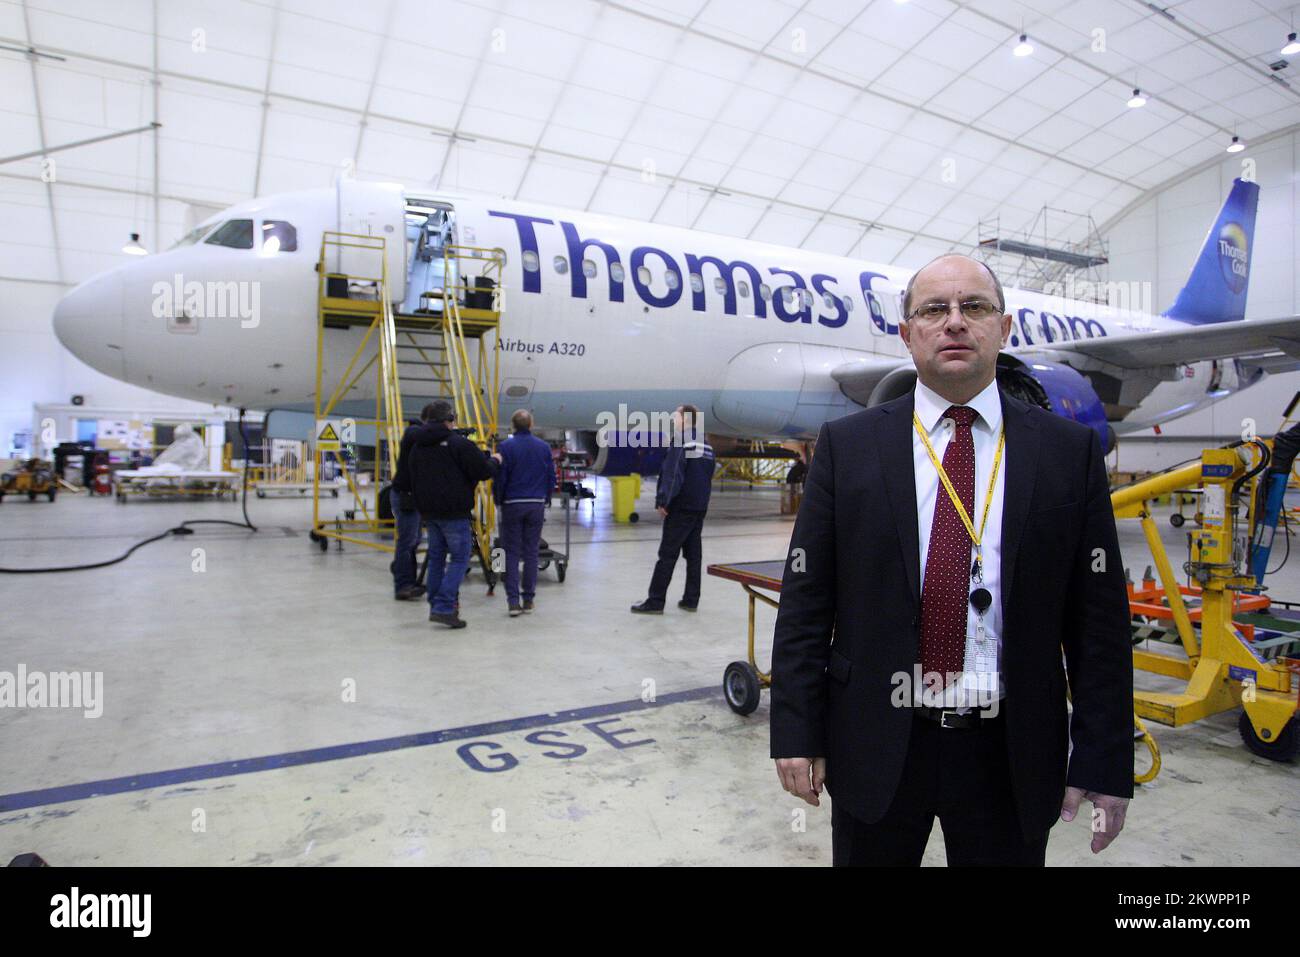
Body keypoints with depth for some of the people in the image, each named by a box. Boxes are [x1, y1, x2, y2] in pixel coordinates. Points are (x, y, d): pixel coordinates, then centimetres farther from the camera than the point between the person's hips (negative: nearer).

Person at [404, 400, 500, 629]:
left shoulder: (417, 446, 12)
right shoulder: (459, 443, -13)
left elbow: (414, 480, 19)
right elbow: (483, 471, -14)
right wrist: (494, 461, 6)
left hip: (429, 510, 7)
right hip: (454, 511, -7)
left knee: (436, 557, 16)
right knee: (460, 558, -1)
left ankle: (436, 605, 21)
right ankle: (443, 607, -10)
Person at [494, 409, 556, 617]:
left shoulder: (506, 447, -6)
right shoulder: (544, 447, 3)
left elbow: (499, 478, -6)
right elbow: (552, 478, 6)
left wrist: (499, 501, 10)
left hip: (512, 505, -2)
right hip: (537, 505, 2)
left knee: (512, 553, 3)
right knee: (531, 552, 9)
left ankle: (513, 601, -3)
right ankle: (528, 599, 12)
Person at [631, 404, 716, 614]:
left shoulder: (681, 440, -11)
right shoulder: (706, 444, 14)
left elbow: (673, 473, -19)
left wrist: (663, 500, -17)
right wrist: (702, 499, 18)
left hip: (681, 507, -8)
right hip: (700, 507, 8)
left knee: (667, 554, -5)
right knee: (694, 553, 9)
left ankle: (655, 601, -3)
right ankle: (691, 600, 12)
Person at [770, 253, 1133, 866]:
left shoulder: (1069, 452, 0)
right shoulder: (846, 445, -2)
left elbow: (1099, 618, 0)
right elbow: (805, 601, -4)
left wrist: (1103, 762, -1)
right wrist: (797, 733, -6)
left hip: (1011, 753, 1)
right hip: (875, 746, 0)